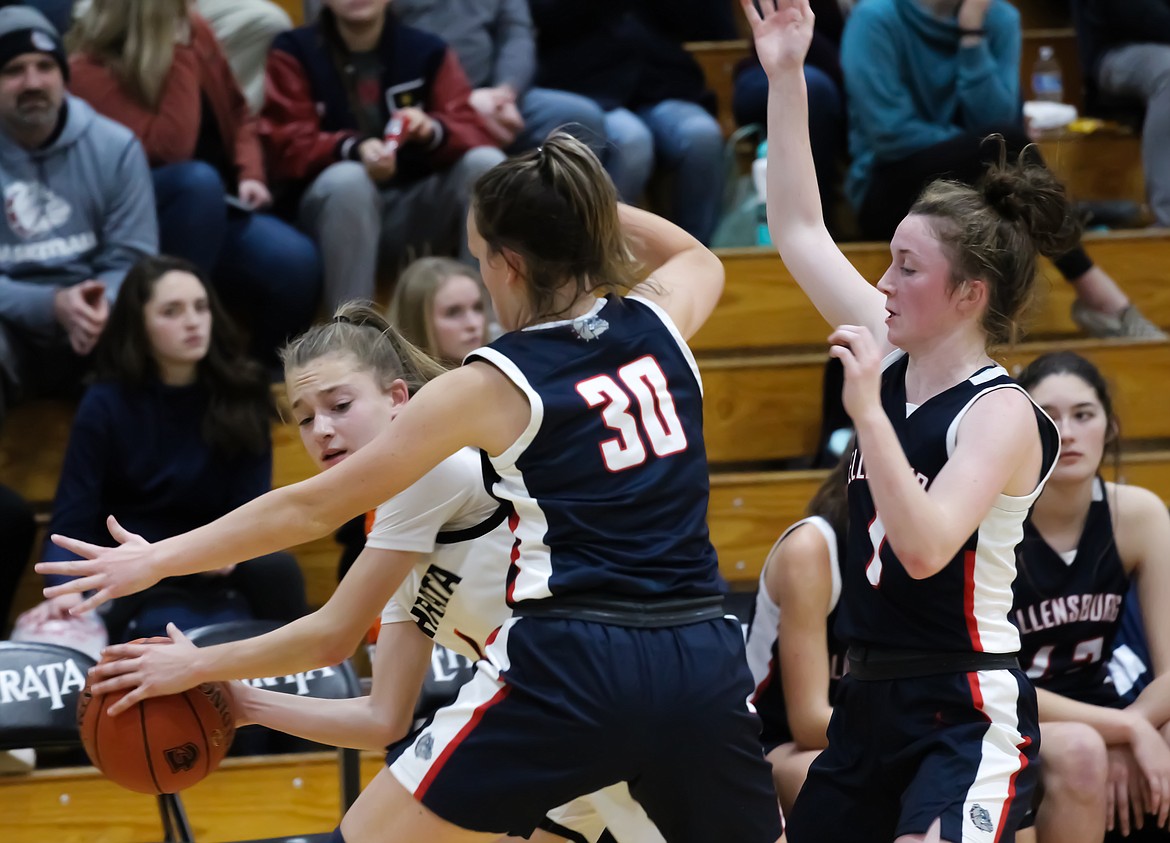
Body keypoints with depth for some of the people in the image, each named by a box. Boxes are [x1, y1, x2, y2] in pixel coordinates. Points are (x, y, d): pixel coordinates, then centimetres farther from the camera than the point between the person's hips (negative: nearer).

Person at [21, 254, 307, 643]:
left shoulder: (240, 394, -1)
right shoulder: (105, 406, -8)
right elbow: (72, 521, -12)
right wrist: (67, 591, -33)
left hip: (215, 575, 4)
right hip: (135, 582, -4)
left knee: (276, 567, -30)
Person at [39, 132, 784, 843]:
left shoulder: (493, 386, -1)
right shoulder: (659, 322, 9)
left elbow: (316, 507, 4)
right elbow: (700, 259, 38)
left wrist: (161, 559, 13)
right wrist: (580, 203, 28)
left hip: (569, 670, -4)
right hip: (706, 664, 4)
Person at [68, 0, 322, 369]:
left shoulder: (193, 30, 2)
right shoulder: (90, 71, -16)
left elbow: (237, 112, 15)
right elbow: (170, 150, -26)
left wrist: (251, 175, -2)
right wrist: (180, 52, -23)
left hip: (218, 213, 5)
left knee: (296, 262, -26)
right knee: (199, 179, -38)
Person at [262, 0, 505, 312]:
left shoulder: (427, 51, 6)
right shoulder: (294, 53, 1)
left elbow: (473, 133, -3)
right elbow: (289, 148, -10)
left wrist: (433, 131, -28)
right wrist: (354, 149, -31)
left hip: (417, 210, 3)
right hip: (332, 202, -3)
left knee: (487, 163, -22)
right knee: (348, 178, -36)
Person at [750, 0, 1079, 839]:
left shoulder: (1004, 415, -14)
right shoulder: (898, 359, 7)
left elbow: (926, 547, -28)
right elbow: (800, 232, 13)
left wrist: (867, 411, -34)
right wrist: (785, 77, 9)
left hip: (967, 717, -8)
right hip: (871, 703, 8)